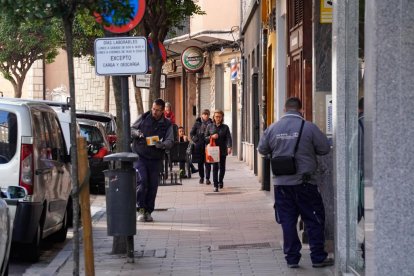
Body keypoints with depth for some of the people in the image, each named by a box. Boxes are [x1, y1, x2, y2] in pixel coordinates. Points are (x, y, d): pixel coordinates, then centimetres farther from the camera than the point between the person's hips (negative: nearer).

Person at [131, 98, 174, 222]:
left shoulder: (167, 124, 3)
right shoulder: (143, 118, 2)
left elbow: (170, 141, -5)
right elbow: (131, 129, 9)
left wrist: (162, 145, -27)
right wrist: (136, 133, -14)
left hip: (155, 159, 2)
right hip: (140, 157, -2)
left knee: (153, 185, 3)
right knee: (142, 181, -15)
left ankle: (148, 211, 15)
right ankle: (141, 209, -5)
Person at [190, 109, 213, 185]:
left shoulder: (211, 124, 3)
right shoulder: (197, 123, 3)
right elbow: (191, 133, 8)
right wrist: (195, 140, -4)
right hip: (199, 146, 1)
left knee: (207, 163, -4)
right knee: (200, 162, 7)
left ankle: (207, 178, 1)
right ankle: (201, 177, 20)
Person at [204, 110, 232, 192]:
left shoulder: (225, 127, 4)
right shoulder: (209, 126, 6)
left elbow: (228, 138, -6)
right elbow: (205, 138, 9)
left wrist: (229, 147, -22)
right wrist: (211, 137, -11)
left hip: (223, 150, 1)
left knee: (222, 167, 9)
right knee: (215, 167, -8)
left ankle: (220, 181, 34)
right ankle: (215, 185, -7)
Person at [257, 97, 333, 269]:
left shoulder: (272, 129, 1)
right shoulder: (309, 127, -8)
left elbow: (262, 150, 12)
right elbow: (325, 149, -4)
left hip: (281, 182, 3)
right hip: (304, 182, -3)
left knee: (287, 221, 9)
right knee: (314, 220, 7)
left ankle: (291, 258, 11)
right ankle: (318, 258, 10)